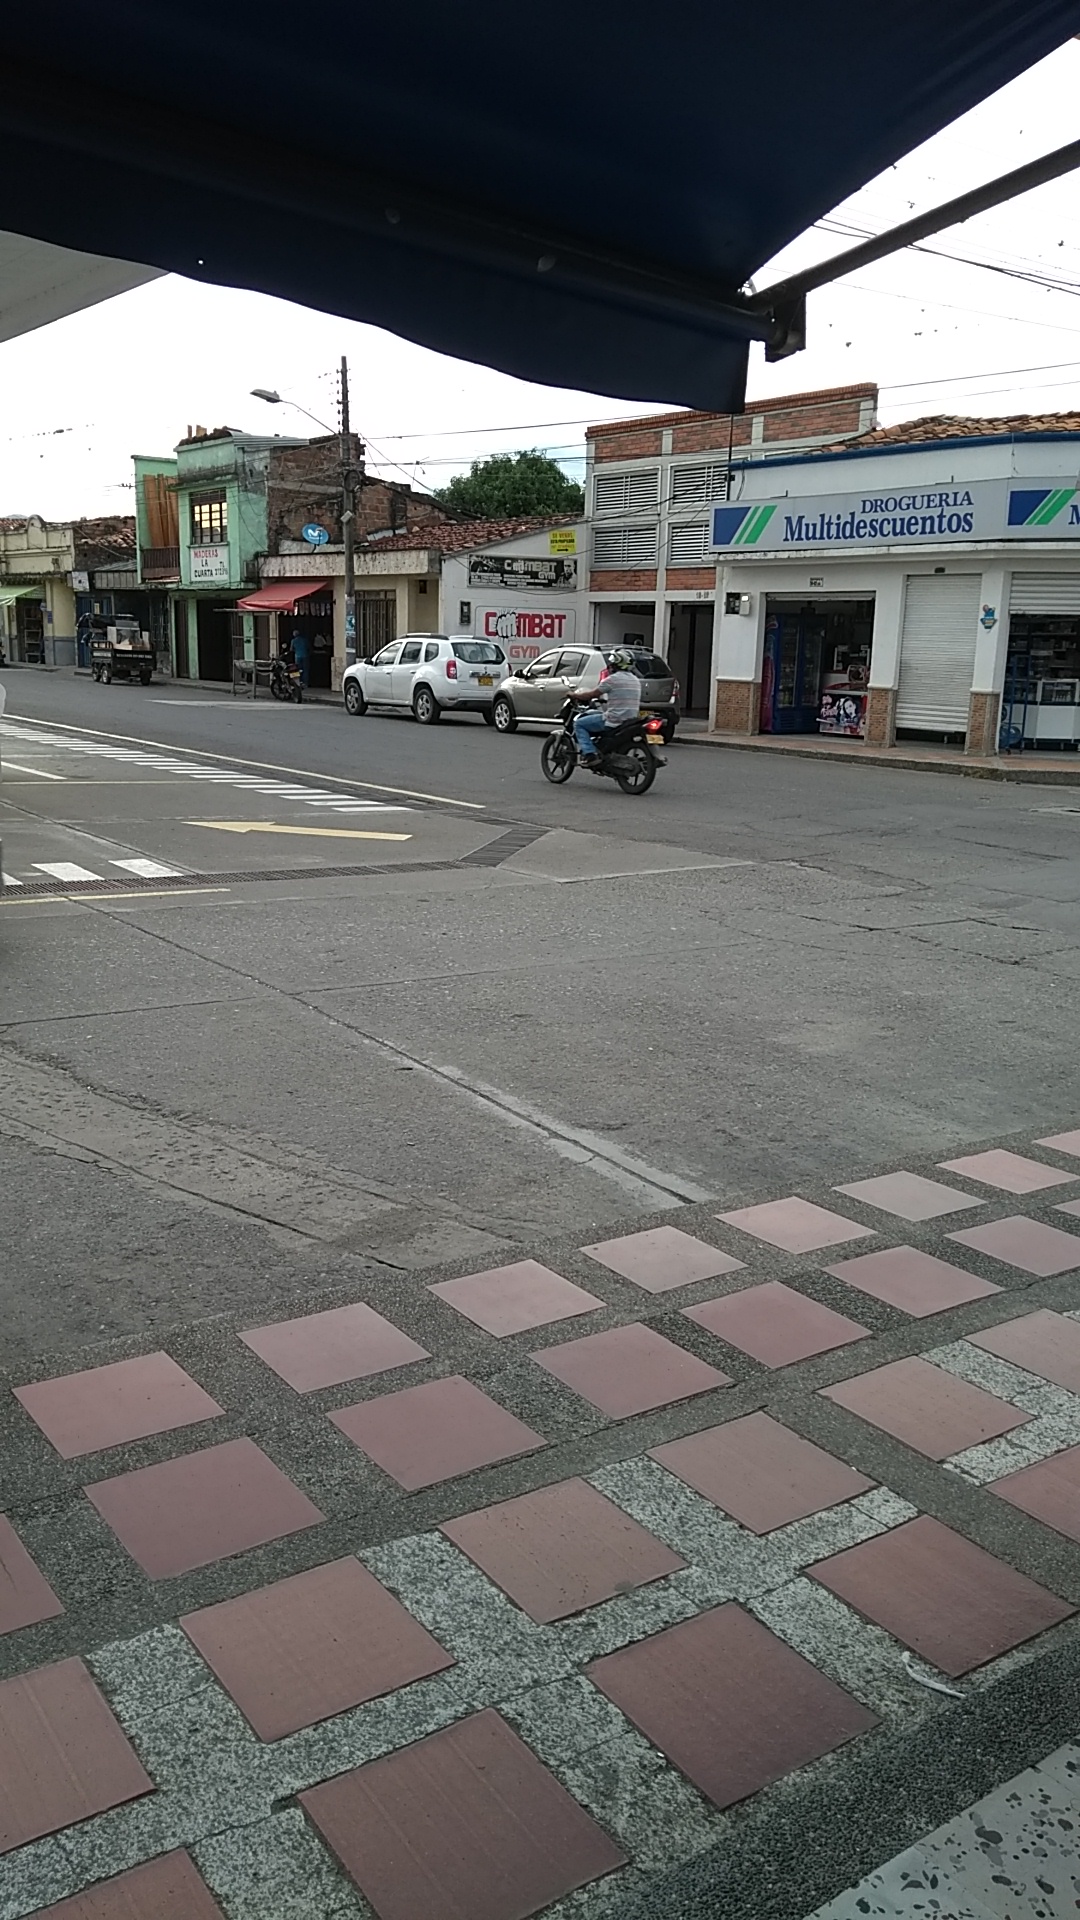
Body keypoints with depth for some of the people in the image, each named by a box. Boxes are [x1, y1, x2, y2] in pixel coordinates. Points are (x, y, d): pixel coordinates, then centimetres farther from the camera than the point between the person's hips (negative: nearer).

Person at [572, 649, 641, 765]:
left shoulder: (613, 679, -12)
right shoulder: (635, 680, 13)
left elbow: (592, 694, -7)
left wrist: (574, 695, 9)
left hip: (614, 720, -9)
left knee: (579, 724, 4)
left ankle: (589, 755, -11)